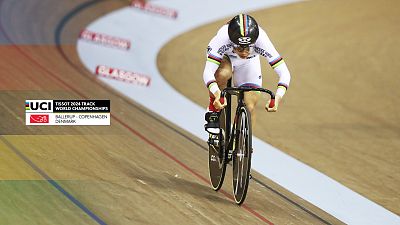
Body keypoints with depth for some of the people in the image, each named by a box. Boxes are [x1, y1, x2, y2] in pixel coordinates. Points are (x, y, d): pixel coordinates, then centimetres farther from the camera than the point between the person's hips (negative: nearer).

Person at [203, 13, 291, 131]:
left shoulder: (262, 40, -38)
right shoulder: (222, 38, -42)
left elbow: (284, 73, -39)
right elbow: (208, 72, -47)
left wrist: (277, 97, -55)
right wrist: (217, 94, -65)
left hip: (249, 63, 2)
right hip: (224, 58, -2)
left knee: (249, 108, -10)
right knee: (223, 74, -36)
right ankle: (213, 109, -10)